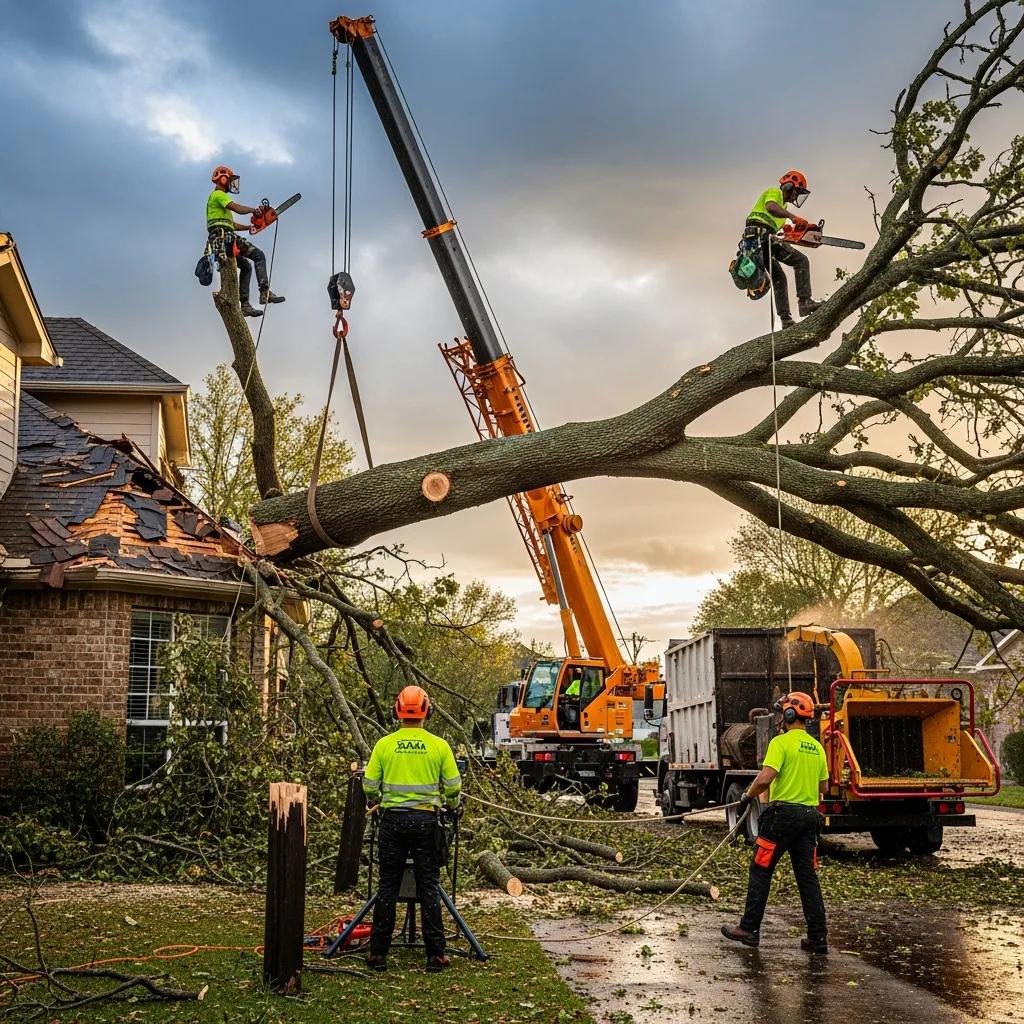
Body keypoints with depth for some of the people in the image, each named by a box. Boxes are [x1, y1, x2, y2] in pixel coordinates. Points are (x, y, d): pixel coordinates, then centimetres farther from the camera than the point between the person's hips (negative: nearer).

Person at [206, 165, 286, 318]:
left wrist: (249, 227, 25)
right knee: (258, 255, -12)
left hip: (218, 243, 10)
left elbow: (231, 224, 31)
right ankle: (265, 292, -23)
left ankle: (245, 305, 13)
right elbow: (237, 208, -18)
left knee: (246, 266, 19)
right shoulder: (219, 194, -2)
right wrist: (254, 210, -3)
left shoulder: (216, 197, 30)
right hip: (225, 237, -10)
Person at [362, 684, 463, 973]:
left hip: (392, 819, 0)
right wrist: (448, 804, 21)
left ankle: (378, 953, 8)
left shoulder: (384, 744, -2)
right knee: (429, 888, 5)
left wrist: (378, 801, 22)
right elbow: (453, 787, 0)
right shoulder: (439, 745, -3)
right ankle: (435, 954, 6)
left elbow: (369, 786, 1)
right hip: (425, 820, 0)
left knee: (387, 887, 7)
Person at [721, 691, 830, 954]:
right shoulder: (817, 748, 10)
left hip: (783, 814, -6)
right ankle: (818, 937, 7)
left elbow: (764, 779, -21)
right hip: (809, 815, 7)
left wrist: (748, 796, -4)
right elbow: (823, 787, 16)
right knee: (808, 877, 9)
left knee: (760, 872, 3)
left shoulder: (781, 742, -12)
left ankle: (749, 929, 7)